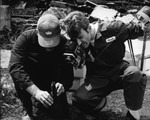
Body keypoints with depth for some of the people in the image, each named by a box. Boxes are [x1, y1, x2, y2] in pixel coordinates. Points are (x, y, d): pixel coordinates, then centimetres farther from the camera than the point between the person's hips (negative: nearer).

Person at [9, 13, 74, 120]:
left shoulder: (64, 44, -18)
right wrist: (36, 91, -45)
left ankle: (39, 108, 21)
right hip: (30, 85, -1)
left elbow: (68, 73, -14)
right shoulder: (26, 38, -25)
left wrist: (63, 84, -38)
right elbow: (15, 67, -35)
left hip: (51, 84, 1)